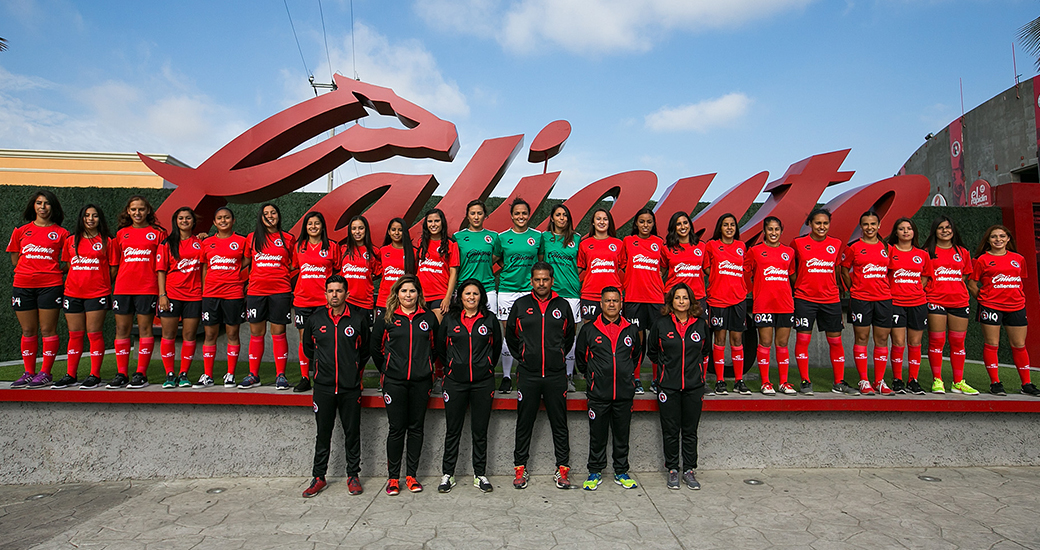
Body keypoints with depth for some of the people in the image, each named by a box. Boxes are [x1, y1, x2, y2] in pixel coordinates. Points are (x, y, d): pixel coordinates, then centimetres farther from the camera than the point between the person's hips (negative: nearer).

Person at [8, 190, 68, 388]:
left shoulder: (61, 233, 4)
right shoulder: (21, 231, 12)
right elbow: (15, 260, 17)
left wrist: (52, 270, -4)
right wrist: (32, 268, 6)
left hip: (50, 285, -3)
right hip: (23, 285, 3)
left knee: (48, 330, -2)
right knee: (28, 331, 7)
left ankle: (45, 373, 4)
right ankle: (29, 373, 15)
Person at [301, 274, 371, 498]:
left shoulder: (359, 319, -1)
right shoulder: (314, 319, 3)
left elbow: (365, 350, 12)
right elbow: (308, 347, 19)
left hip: (351, 387, -1)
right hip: (323, 386, 1)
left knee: (352, 433, 6)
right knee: (323, 433, 9)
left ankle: (353, 475, 20)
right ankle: (318, 477, 22)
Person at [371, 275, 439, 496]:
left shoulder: (429, 317, 4)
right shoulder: (386, 319, 2)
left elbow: (435, 346, 16)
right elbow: (376, 348, 12)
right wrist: (385, 371, 15)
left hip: (421, 381, 1)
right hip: (395, 382, -1)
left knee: (416, 428, 7)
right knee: (396, 429, 2)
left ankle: (412, 475, 18)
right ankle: (393, 477, 14)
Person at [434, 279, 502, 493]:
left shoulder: (490, 319, 4)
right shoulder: (449, 319, 3)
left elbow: (496, 347, 15)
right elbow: (440, 347, 14)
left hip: (483, 382, 0)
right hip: (455, 381, 0)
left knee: (480, 431, 6)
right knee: (452, 430, 6)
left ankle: (480, 474, 18)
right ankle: (447, 474, 19)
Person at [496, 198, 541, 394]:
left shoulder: (537, 236, 5)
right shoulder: (503, 237, 4)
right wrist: (506, 271, 4)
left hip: (530, 290, 0)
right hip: (507, 289, 0)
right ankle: (506, 376, 12)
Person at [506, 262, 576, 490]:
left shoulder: (562, 306, 6)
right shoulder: (520, 305, 4)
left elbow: (569, 337, 19)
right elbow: (510, 336, 15)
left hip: (556, 375, 1)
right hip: (528, 375, 0)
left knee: (559, 424, 6)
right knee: (524, 423, 7)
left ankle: (562, 469, 17)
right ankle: (520, 468, 19)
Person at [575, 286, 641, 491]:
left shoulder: (632, 330, 6)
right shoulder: (589, 330, 0)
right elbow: (580, 357, 13)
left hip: (625, 393, 2)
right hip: (598, 394, -1)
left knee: (622, 435, 11)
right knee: (597, 436, 6)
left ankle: (621, 472, 25)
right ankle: (595, 472, 21)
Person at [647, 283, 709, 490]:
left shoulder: (700, 324, 3)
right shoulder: (661, 324, -1)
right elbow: (651, 351, 12)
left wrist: (694, 364, 13)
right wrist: (666, 364, 7)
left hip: (694, 385, 1)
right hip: (668, 385, -1)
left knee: (690, 430, 8)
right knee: (671, 431, 5)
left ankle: (689, 471, 20)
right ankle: (672, 470, 18)